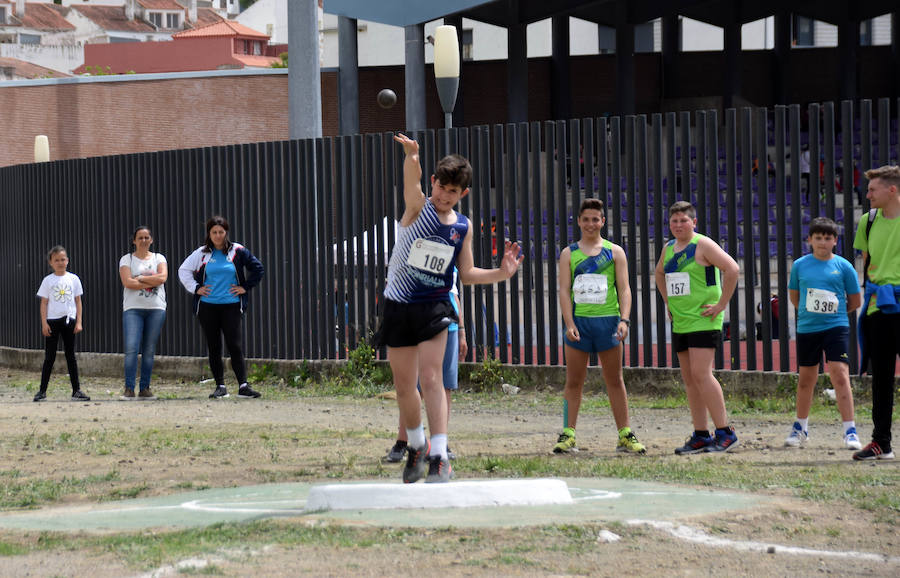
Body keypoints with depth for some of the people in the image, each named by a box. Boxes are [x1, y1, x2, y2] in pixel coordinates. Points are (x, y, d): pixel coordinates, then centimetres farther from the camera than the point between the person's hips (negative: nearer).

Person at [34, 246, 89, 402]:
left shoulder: (73, 279, 4)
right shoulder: (48, 280, 1)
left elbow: (78, 302, 6)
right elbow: (44, 303, 1)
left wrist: (79, 322, 0)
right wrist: (44, 323, -7)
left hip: (69, 320, 1)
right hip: (52, 320, -1)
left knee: (71, 355, 5)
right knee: (49, 357, 0)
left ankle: (76, 390, 6)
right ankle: (42, 391, 4)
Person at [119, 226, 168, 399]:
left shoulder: (159, 258, 12)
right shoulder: (126, 259, 7)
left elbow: (163, 277, -6)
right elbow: (127, 282, -9)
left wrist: (140, 278, -8)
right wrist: (152, 282, -8)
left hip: (156, 309, 2)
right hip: (133, 308, -2)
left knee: (149, 350, 2)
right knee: (131, 348, -14)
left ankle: (145, 388, 6)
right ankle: (129, 388, -13)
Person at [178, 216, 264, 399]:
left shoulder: (237, 252, 3)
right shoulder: (202, 253, 6)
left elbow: (258, 269, 9)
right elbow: (183, 271, 14)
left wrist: (245, 287, 2)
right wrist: (195, 288, 5)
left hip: (231, 306, -2)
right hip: (208, 307, 2)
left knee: (235, 346, -9)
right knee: (214, 348, 4)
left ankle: (243, 386, -8)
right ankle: (220, 387, 10)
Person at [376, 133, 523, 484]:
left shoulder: (463, 227, 3)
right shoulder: (418, 208, -7)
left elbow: (466, 274, 11)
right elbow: (412, 181, -30)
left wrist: (501, 273, -6)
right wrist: (411, 157, -53)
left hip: (434, 308, 0)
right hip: (399, 307, 0)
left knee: (431, 378, -15)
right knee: (404, 386, 9)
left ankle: (439, 457, -17)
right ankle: (417, 446, 32)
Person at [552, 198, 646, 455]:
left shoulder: (615, 252, 8)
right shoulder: (569, 253, 8)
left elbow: (624, 289, 3)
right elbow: (564, 290, 2)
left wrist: (624, 319, -11)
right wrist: (569, 323, -10)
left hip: (607, 320, 0)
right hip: (578, 320, 0)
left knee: (614, 380, 5)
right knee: (574, 381, 2)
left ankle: (625, 435, 8)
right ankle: (568, 435, 4)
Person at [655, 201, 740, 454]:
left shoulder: (703, 245, -9)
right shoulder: (668, 249, 14)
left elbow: (732, 269, -18)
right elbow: (660, 274, 35)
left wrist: (721, 305, -17)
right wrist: (667, 301, 23)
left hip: (703, 321, -8)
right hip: (679, 322, 8)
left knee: (701, 374, -16)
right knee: (689, 379, 7)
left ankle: (725, 432, -11)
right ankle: (700, 436, 11)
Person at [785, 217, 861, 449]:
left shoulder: (843, 266, -2)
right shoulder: (800, 265, 4)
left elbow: (855, 301, 6)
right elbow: (794, 295, 18)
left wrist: (834, 313, 9)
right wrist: (807, 313, 10)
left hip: (836, 328, -3)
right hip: (807, 329, 3)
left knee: (840, 375, -13)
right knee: (805, 379, 13)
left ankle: (850, 431, -13)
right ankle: (800, 426, 30)